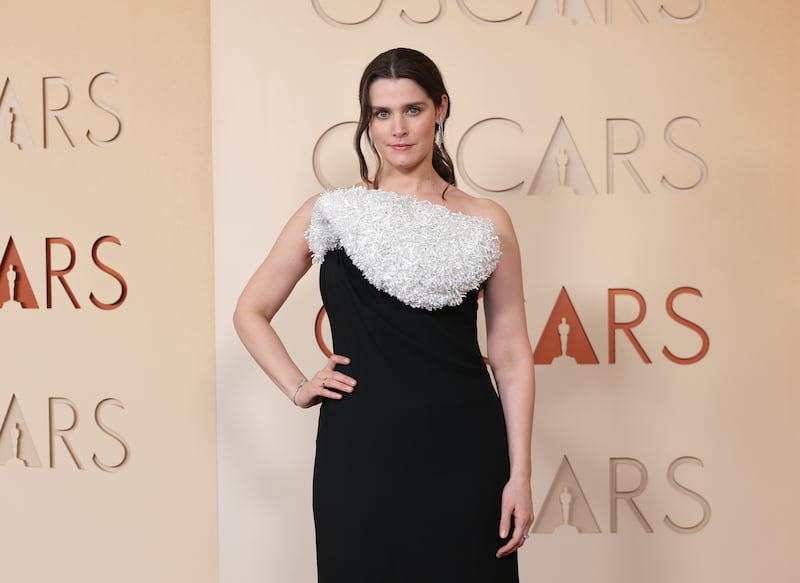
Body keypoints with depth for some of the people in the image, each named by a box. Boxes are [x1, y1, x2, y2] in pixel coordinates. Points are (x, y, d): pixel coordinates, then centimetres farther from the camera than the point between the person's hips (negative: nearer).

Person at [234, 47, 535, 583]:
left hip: (463, 451, 0)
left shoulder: (486, 222, 4)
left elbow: (511, 356, 3)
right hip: (361, 452, 0)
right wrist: (297, 387, 1)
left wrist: (520, 475, -2)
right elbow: (251, 311, 14)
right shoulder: (331, 213, 5)